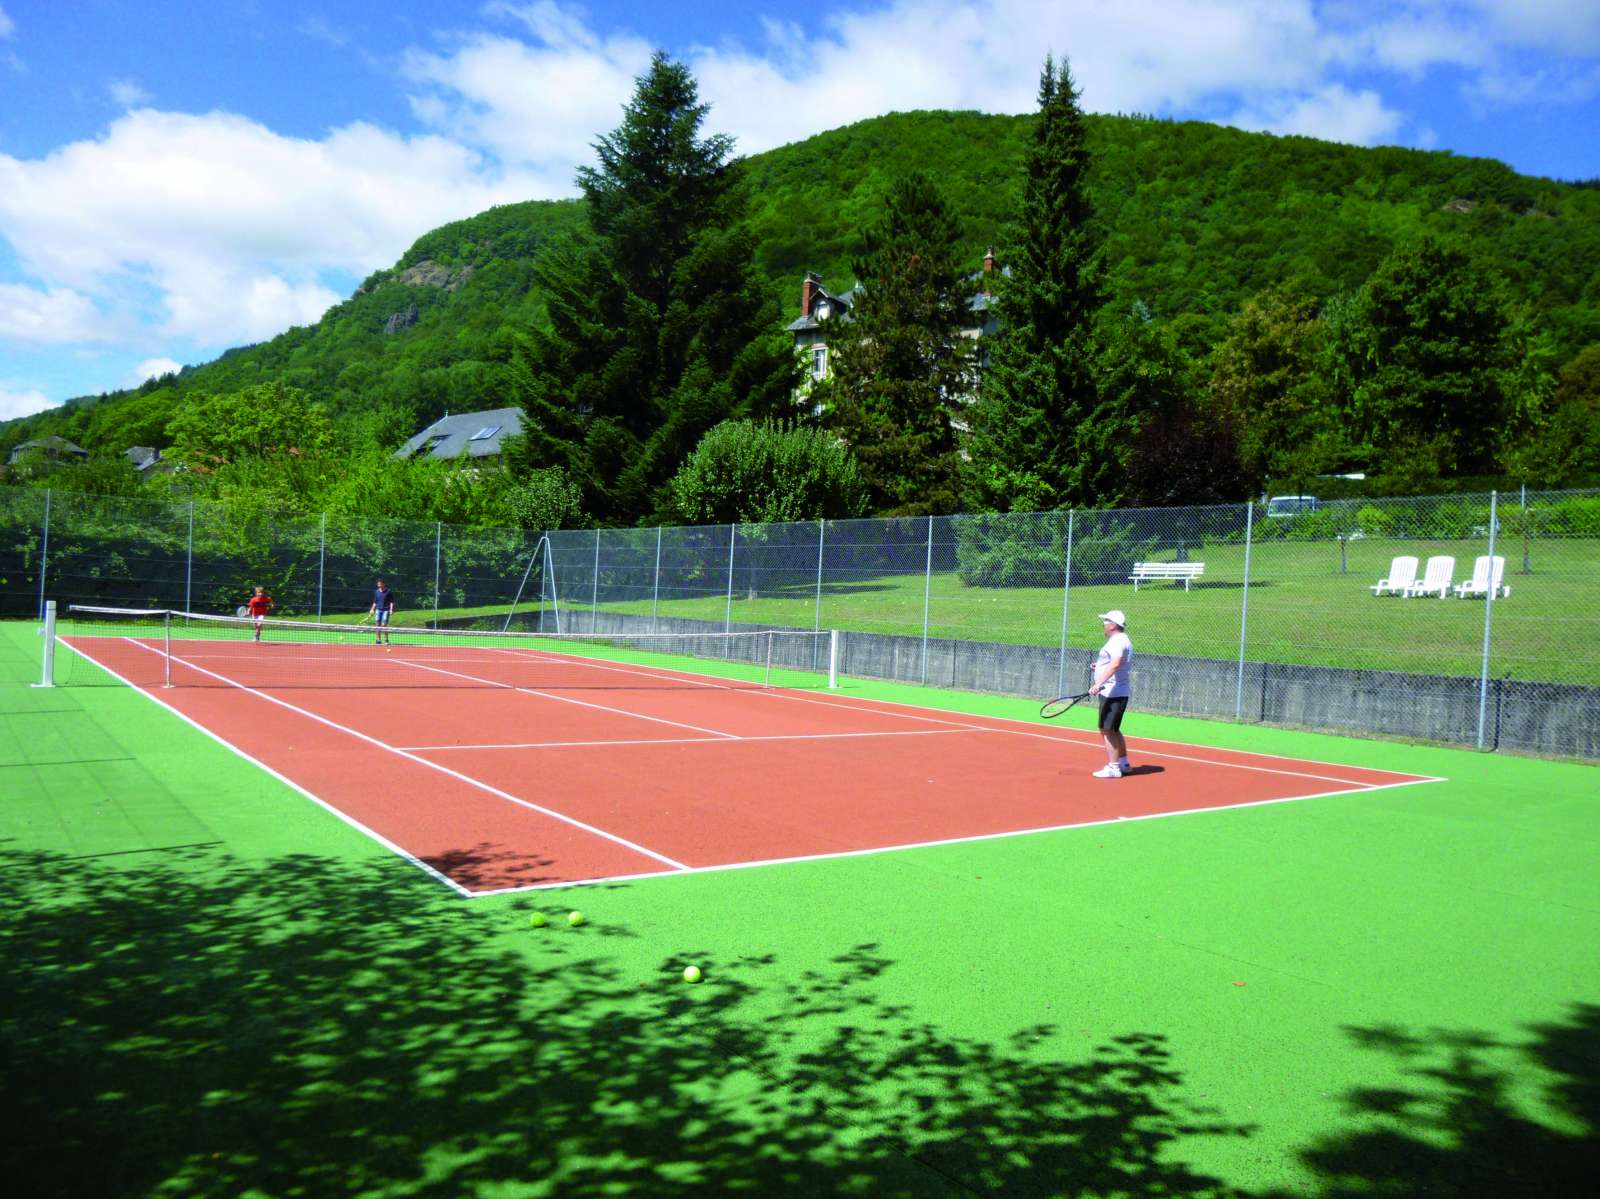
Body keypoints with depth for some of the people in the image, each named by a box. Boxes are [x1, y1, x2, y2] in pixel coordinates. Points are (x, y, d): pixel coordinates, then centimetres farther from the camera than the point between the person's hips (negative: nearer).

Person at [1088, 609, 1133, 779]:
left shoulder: (1118, 641, -16)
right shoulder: (1120, 640, 18)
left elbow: (1116, 663, -33)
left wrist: (1099, 683, -41)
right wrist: (1100, 666, 19)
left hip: (1112, 693, -11)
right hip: (1117, 693, 11)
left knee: (1107, 730, -7)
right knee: (1113, 730, 20)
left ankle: (1113, 767, -5)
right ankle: (1123, 763, 29)